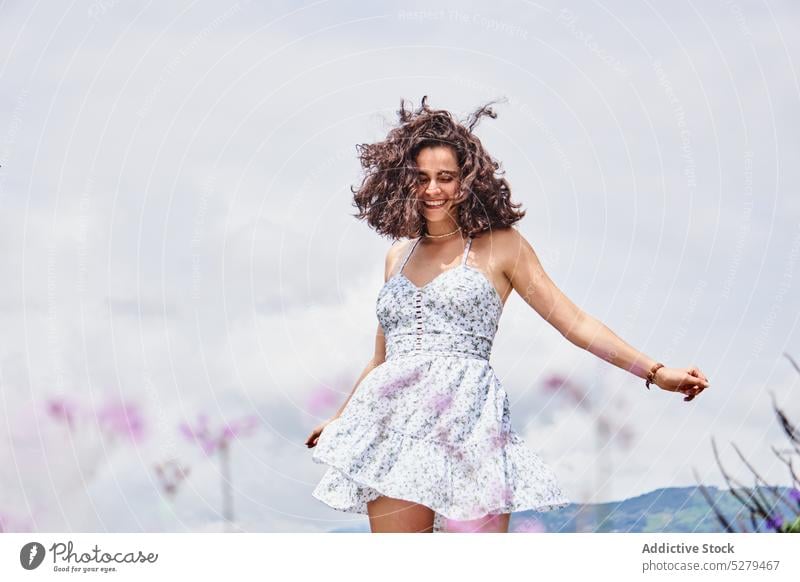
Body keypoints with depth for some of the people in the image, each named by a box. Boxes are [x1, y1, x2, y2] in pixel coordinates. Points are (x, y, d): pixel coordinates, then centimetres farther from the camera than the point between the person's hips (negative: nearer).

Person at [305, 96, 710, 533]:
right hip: (394, 426, 4)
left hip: (467, 425, -4)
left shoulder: (499, 246, 9)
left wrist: (656, 372, -1)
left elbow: (574, 323, 6)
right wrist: (340, 418, 39)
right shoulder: (398, 255, 22)